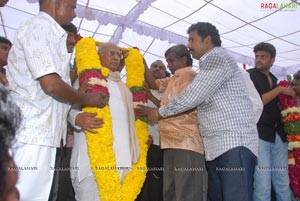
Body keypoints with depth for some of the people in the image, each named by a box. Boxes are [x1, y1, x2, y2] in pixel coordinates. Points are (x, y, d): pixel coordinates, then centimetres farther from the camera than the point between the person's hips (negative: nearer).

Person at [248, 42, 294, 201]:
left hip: (278, 135, 6)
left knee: (283, 184, 9)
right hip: (259, 134, -6)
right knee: (263, 185, -4)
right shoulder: (249, 75, 0)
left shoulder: (274, 80, 18)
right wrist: (279, 90, -8)